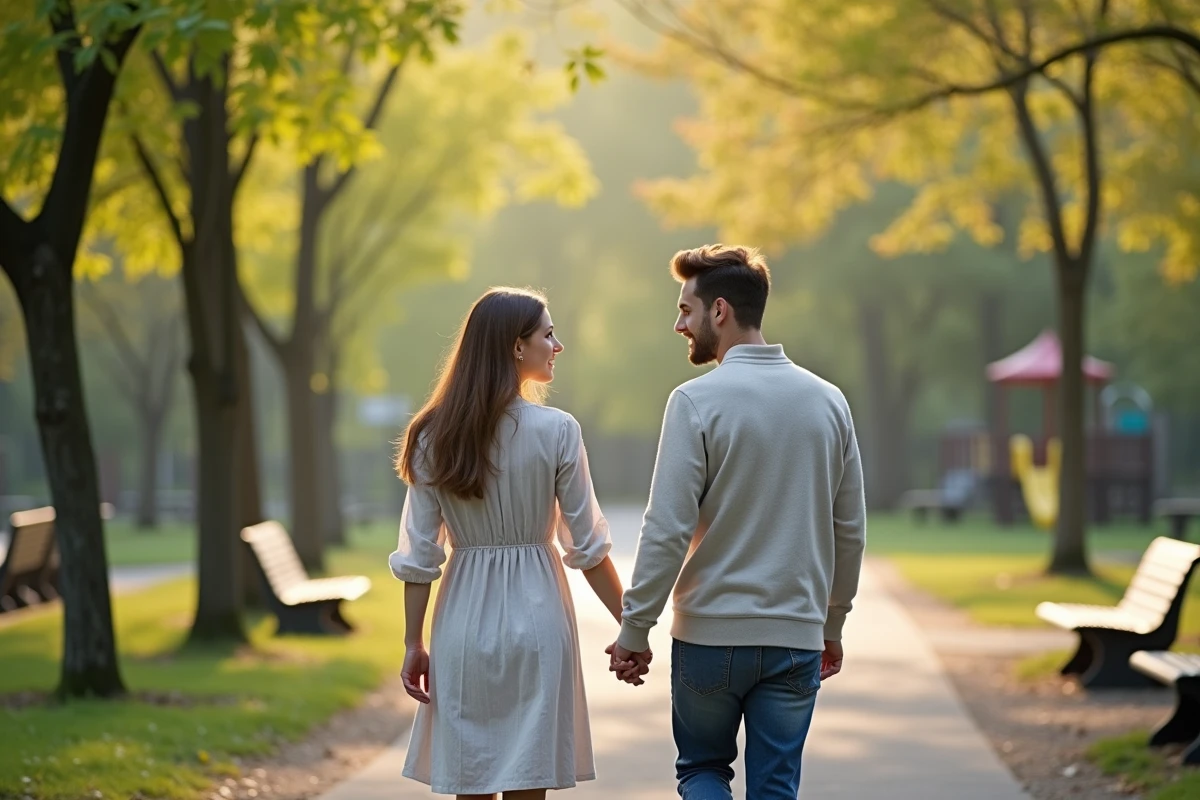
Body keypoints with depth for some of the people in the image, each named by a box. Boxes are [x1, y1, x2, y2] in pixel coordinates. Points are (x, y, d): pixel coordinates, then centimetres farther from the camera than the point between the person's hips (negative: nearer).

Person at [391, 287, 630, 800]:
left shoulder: (434, 436, 0)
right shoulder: (556, 431, -8)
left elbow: (419, 555, 0)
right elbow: (587, 546, -5)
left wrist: (414, 643, 8)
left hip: (464, 622, 3)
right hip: (534, 618, -2)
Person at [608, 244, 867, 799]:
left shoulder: (697, 401, -11)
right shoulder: (828, 401, 4)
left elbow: (667, 530, -15)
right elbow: (850, 532, 9)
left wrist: (634, 629, -6)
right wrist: (832, 623, 20)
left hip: (710, 634, -3)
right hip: (796, 638, 4)